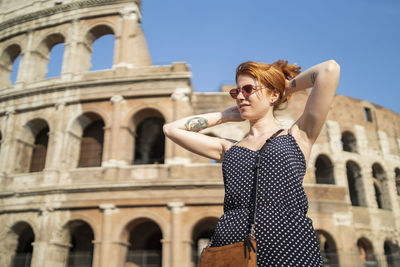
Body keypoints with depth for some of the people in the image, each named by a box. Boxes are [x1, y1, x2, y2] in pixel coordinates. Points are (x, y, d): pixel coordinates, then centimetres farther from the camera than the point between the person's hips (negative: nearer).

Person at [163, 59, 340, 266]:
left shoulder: (296, 136, 7)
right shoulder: (228, 148, 17)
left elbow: (330, 69, 0)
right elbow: (172, 129, 19)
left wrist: (288, 87, 17)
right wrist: (227, 115, 20)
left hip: (290, 250, -2)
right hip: (229, 249, 3)